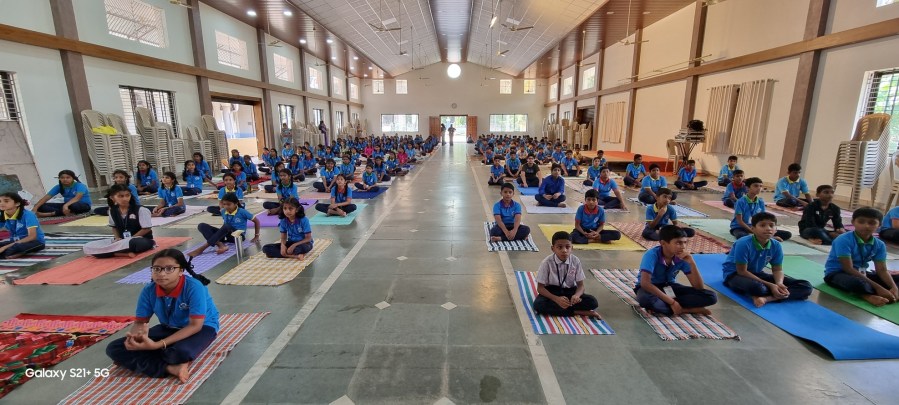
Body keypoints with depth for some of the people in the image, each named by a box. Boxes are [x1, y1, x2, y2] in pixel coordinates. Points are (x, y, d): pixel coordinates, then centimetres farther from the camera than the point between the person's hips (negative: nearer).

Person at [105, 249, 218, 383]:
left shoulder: (194, 287, -29)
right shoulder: (149, 290, -13)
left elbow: (195, 325, -29)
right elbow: (140, 322, -5)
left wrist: (158, 345, -37)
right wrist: (133, 336, -30)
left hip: (202, 327, -6)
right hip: (169, 328, 6)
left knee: (181, 352, -38)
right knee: (114, 348, -9)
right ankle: (171, 368, -21)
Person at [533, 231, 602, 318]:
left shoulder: (575, 261, -11)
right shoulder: (547, 262, -19)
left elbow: (580, 285, -5)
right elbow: (540, 287, -15)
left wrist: (576, 295, -30)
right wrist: (556, 299, -31)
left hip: (569, 291, 2)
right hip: (551, 291, -1)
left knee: (592, 302, -21)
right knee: (538, 304, -34)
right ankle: (577, 311, -23)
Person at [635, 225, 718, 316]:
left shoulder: (683, 258, -12)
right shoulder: (652, 255, -26)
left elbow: (699, 287, -13)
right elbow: (645, 283, -37)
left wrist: (692, 263, -25)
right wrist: (671, 302, -34)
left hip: (669, 287, 6)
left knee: (711, 296, -14)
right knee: (645, 299, -42)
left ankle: (659, 306, -22)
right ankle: (689, 310, -22)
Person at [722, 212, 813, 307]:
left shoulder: (776, 246, -7)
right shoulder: (744, 244, -26)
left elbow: (777, 269, 2)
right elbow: (742, 271, -21)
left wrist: (779, 284, -21)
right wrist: (769, 285, -22)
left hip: (757, 274, 8)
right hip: (734, 274, -7)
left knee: (806, 287, -3)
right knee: (757, 288, -42)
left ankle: (766, 298, -22)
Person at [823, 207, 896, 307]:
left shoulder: (879, 245, 1)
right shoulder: (843, 240, -21)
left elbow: (882, 270, -2)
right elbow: (849, 269, -22)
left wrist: (894, 288, -21)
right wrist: (877, 287, -24)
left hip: (861, 273, 8)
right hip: (836, 273, -8)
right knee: (856, 282, -39)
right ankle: (869, 294, -9)